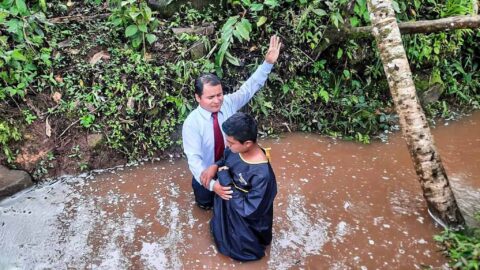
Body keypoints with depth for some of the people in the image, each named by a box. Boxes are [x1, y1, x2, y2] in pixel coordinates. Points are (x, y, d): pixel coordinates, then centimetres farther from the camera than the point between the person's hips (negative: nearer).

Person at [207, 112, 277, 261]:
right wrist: (215, 166, -18)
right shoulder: (236, 148, -20)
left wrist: (225, 180, -31)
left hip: (246, 222, -6)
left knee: (236, 249, 17)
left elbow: (248, 210, -32)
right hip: (227, 206, 7)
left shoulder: (261, 175, -41)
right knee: (218, 231, 29)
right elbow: (225, 160, 4)